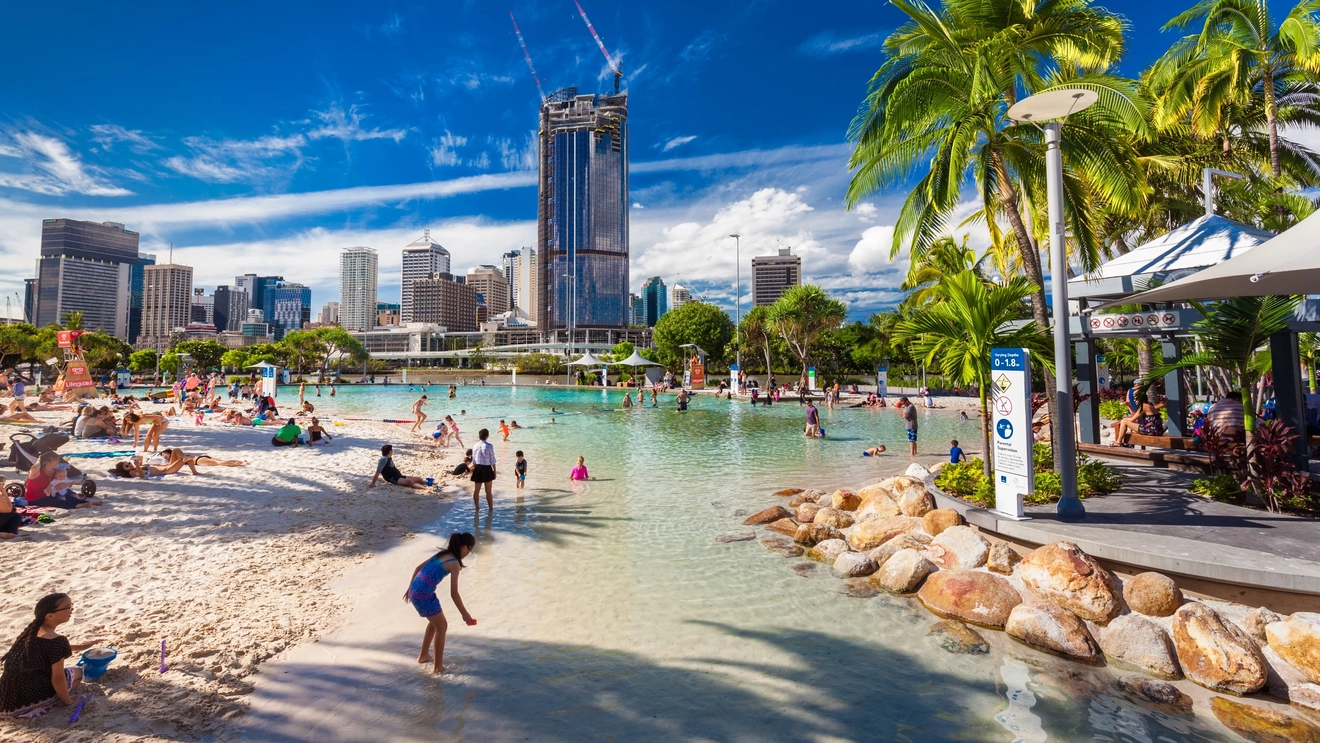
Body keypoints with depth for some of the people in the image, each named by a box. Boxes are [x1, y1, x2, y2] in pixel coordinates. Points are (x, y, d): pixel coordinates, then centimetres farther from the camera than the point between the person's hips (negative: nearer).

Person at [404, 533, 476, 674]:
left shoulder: (442, 554, 13)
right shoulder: (455, 563, -11)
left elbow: (418, 568, 19)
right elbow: (454, 593, -14)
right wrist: (465, 614, -6)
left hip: (414, 591, 9)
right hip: (424, 595, -9)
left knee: (435, 622, 28)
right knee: (442, 627, 8)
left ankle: (423, 655, 41)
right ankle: (438, 667, 15)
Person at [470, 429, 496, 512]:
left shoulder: (475, 446, -1)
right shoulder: (489, 446, -13)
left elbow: (474, 460, 4)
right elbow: (492, 460, -8)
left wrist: (474, 468, 17)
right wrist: (494, 471, 2)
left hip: (478, 469, 3)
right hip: (487, 469, -3)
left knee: (476, 490, 15)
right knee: (488, 491, 8)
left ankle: (477, 507, 25)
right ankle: (491, 508, 15)